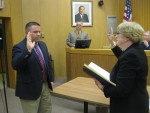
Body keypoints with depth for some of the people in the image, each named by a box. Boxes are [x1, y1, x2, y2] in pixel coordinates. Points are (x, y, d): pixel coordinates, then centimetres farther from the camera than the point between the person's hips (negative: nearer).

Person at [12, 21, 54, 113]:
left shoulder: (42, 45, 9)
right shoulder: (19, 47, -15)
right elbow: (15, 65, -30)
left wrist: (51, 79, 14)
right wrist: (28, 50, -40)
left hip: (45, 86, 7)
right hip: (30, 89, -7)